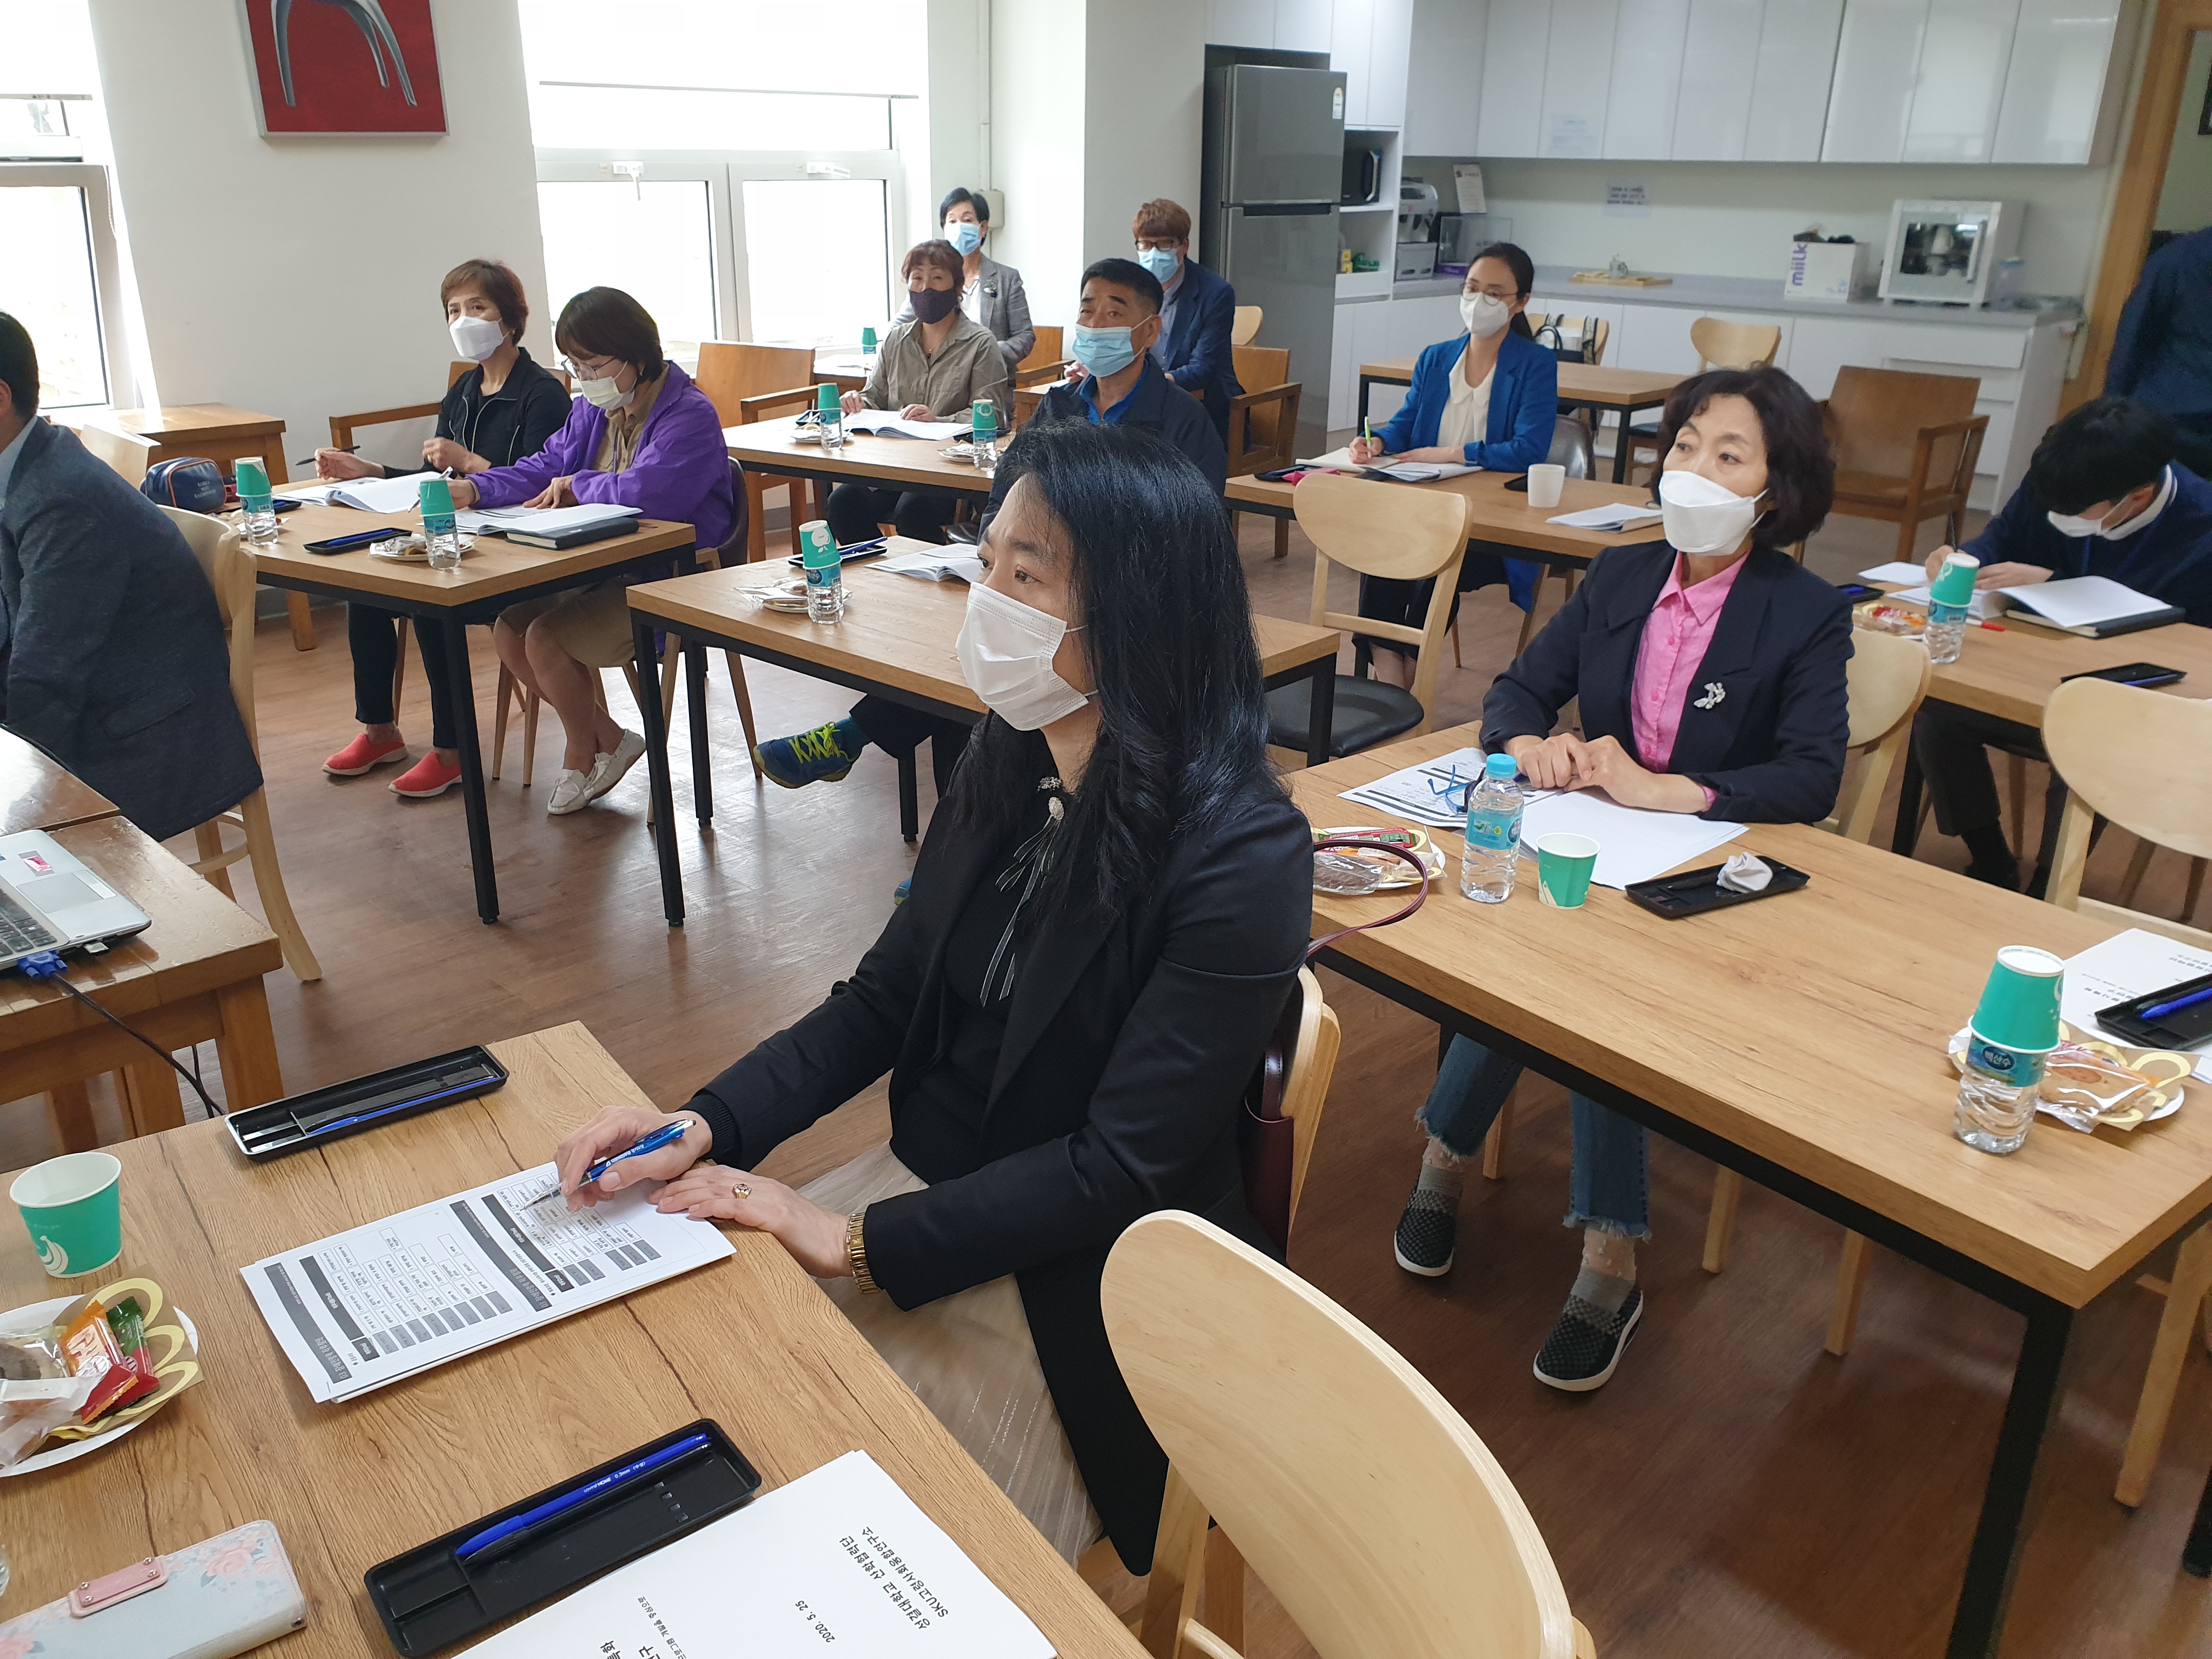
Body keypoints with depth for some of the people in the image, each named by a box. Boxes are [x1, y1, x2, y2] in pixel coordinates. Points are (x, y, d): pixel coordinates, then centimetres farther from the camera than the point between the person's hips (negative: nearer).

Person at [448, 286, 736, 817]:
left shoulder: (689, 416, -18)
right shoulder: (593, 410, 10)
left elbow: (641, 492, -31)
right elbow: (544, 469, 10)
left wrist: (577, 484, -12)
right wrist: (475, 488, -8)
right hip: (603, 569, 9)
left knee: (546, 639, -19)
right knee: (508, 628, -3)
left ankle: (584, 751, 11)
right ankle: (605, 739, 12)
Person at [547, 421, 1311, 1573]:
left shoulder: (1241, 859, -24)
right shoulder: (1007, 768, -1)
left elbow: (1121, 1168, -21)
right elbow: (882, 1000, 5)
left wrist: (862, 1243, -19)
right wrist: (705, 1125, -8)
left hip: (1070, 1292, -6)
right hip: (928, 1186, 6)